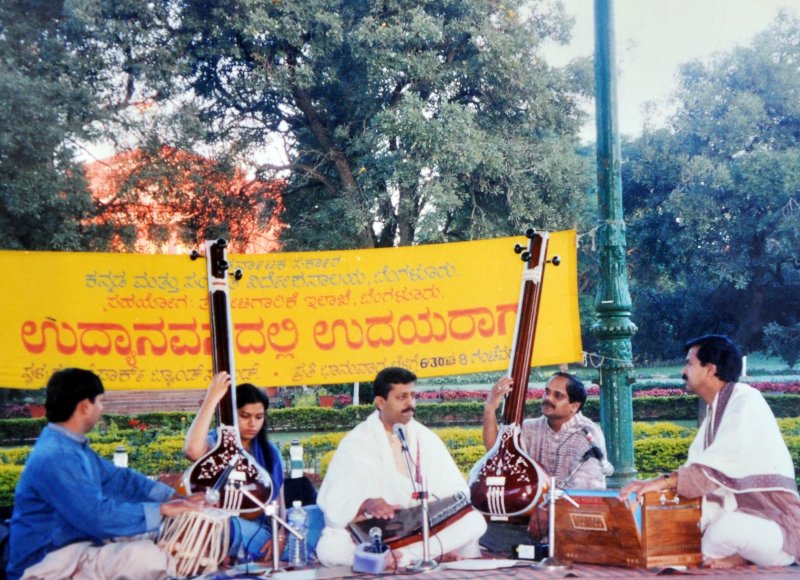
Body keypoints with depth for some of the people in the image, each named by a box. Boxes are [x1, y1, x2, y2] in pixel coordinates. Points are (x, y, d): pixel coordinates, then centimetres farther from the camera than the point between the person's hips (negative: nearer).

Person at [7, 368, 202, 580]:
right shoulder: (55, 457, -23)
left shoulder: (72, 446, 10)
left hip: (74, 547, 10)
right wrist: (161, 510, -18)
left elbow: (118, 478, 16)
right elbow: (100, 517, -26)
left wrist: (173, 497, 6)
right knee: (145, 555, -25)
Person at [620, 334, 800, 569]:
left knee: (724, 530, -37)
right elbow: (697, 465, 9)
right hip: (736, 512, 8)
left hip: (772, 523, -8)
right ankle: (737, 554, -5)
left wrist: (664, 481, -31)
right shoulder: (715, 411, 15)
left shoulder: (746, 402, -13)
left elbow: (719, 465, -25)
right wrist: (651, 485, -6)